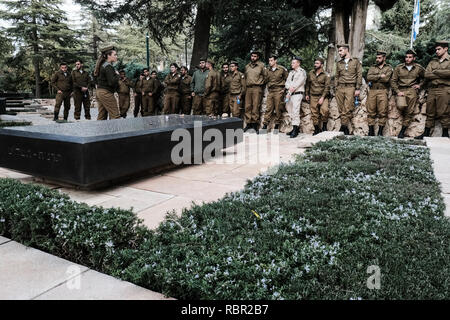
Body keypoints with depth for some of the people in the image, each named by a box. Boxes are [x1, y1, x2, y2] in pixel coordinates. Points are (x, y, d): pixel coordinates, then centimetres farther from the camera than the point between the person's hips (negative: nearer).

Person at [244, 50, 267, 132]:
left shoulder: (261, 65, 3)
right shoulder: (247, 66, 18)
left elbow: (265, 75, 6)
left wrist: (261, 83, 6)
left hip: (257, 88, -4)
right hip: (248, 88, 4)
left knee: (256, 106, -6)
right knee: (247, 106, 1)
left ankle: (255, 123, -1)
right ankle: (248, 123, 7)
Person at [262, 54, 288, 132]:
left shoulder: (282, 69, -1)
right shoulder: (268, 70, 12)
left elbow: (287, 79, 4)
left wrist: (284, 88, -1)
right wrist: (268, 88, 12)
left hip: (279, 91, -4)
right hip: (270, 91, 4)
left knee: (278, 109, -1)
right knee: (268, 108, -2)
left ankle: (277, 125, 8)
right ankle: (265, 125, -4)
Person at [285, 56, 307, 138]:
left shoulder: (302, 72, -1)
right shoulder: (291, 72, 21)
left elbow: (298, 83, -10)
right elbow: (287, 83, 13)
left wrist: (290, 92, -11)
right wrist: (289, 87, -10)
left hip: (297, 93, -8)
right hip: (290, 94, 8)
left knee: (295, 111, -14)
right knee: (290, 111, 7)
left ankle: (295, 130, -15)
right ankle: (295, 128, 15)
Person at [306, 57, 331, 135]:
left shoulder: (326, 75, -3)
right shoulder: (310, 73, 9)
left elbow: (327, 87, -7)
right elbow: (307, 84, 18)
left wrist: (322, 97, -15)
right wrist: (307, 94, 12)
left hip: (322, 96, -3)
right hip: (313, 96, 3)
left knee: (325, 110, -24)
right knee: (314, 113, 3)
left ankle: (324, 126, -3)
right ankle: (317, 129, 15)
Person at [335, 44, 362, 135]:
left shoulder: (355, 61, 7)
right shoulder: (339, 63, 19)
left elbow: (359, 75, 3)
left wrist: (357, 89, -5)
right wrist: (336, 88, 10)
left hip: (350, 87, -4)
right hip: (340, 87, 4)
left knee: (347, 109, -14)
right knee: (341, 109, -2)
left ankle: (344, 126, -14)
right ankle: (345, 128, 3)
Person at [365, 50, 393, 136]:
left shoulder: (388, 68, 9)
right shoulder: (372, 67, 17)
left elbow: (386, 79, -9)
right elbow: (368, 77, -2)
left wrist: (374, 78, -3)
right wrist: (380, 76, -8)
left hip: (383, 91, -2)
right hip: (372, 91, 3)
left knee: (382, 112, -5)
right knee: (371, 112, 0)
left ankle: (380, 131, 0)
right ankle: (371, 131, 6)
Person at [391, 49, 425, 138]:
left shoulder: (419, 68, 8)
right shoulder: (398, 68, 5)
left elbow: (424, 77, 24)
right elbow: (393, 81, 4)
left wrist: (420, 85, 7)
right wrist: (398, 91, -7)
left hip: (412, 91, 1)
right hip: (401, 90, -1)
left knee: (410, 111, -4)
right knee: (401, 106, -28)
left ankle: (402, 131, 3)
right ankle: (405, 116, 7)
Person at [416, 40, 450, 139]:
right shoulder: (433, 62, 18)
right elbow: (426, 75, 4)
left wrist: (435, 72, -4)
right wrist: (441, 75, -6)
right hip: (432, 89, 5)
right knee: (430, 112, 6)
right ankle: (426, 133, 10)